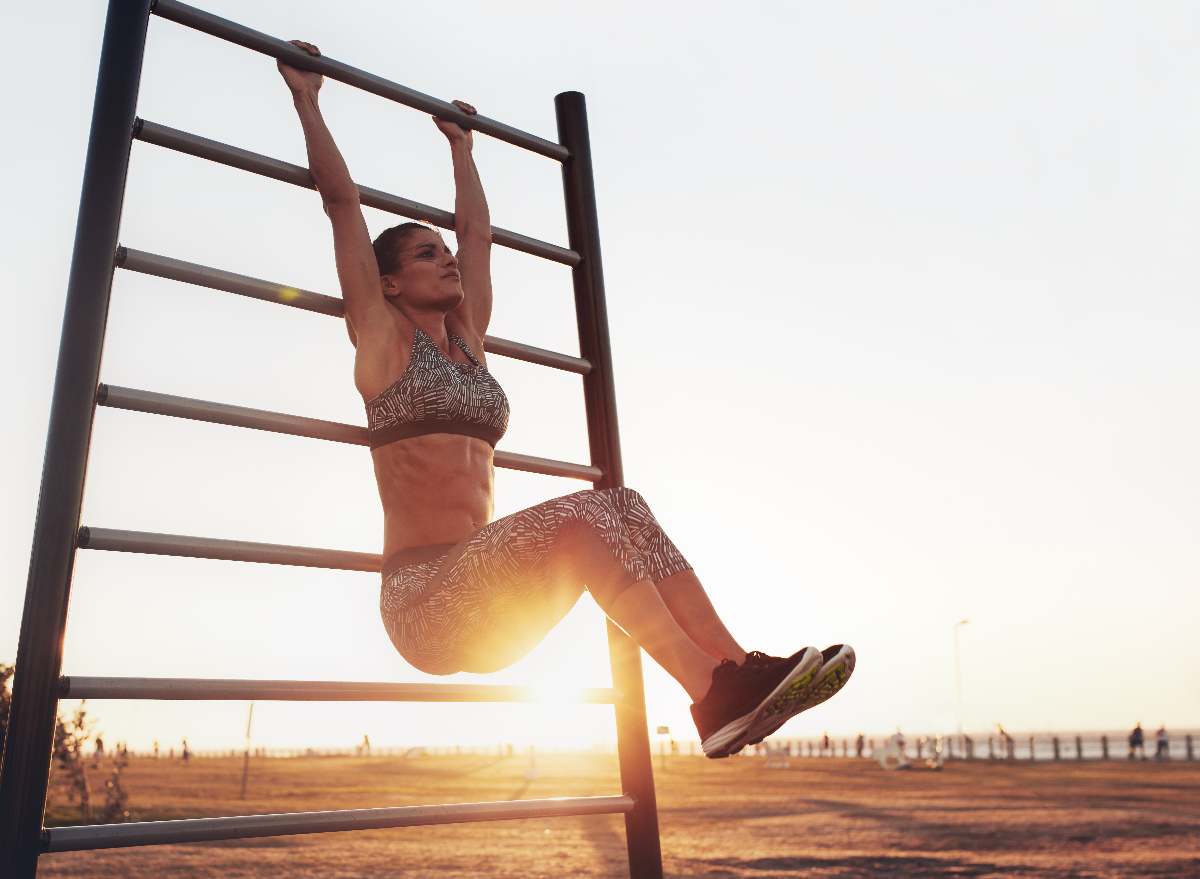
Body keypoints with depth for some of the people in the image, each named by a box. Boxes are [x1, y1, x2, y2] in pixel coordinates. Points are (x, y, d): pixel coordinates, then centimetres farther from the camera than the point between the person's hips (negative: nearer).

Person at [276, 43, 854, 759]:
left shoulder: (467, 340, 20)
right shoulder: (383, 337, 5)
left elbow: (478, 231, 29)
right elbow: (342, 201, 5)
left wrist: (460, 145, 40)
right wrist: (307, 99, 13)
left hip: (487, 607, 7)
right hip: (425, 600, -6)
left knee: (623, 509, -15)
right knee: (575, 521, -28)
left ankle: (741, 674, -23)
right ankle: (714, 696, -33)